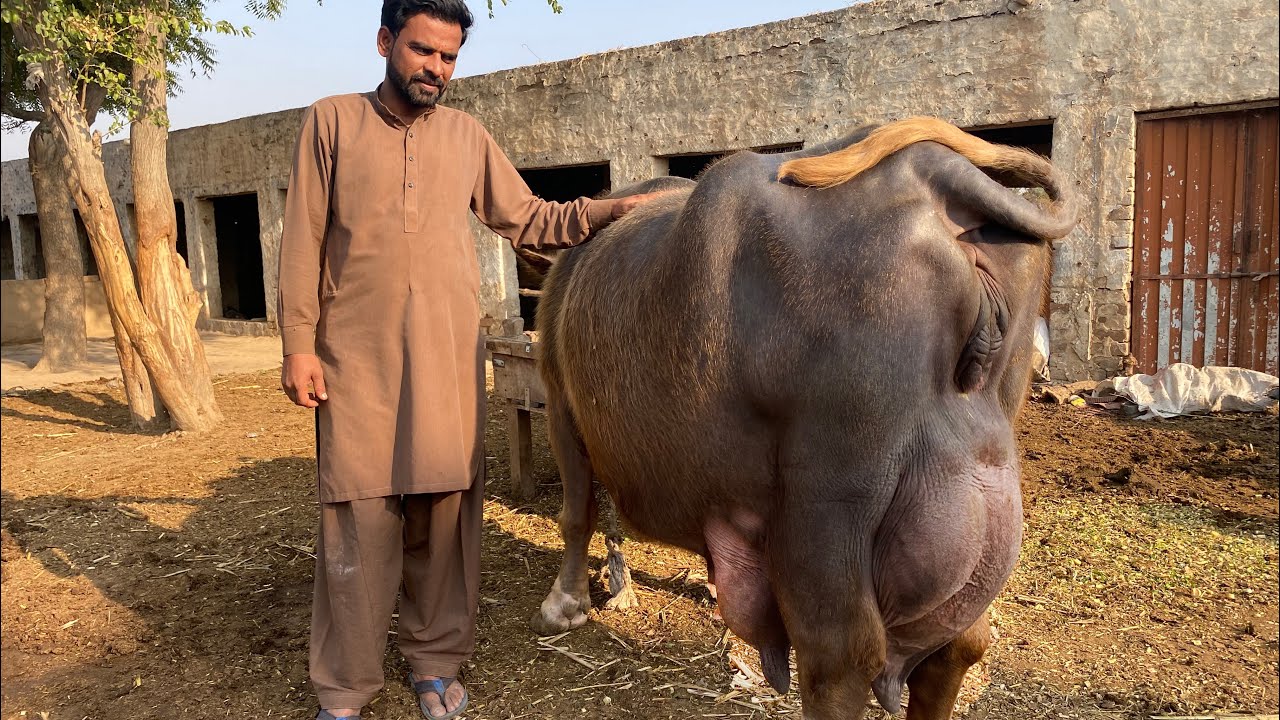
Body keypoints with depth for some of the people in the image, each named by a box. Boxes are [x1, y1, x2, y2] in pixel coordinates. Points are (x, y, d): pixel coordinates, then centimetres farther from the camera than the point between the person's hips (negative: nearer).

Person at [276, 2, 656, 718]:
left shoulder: (466, 135, 12)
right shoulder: (332, 122, 7)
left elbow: (525, 217, 17)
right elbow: (303, 240, 3)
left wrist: (600, 212, 3)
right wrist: (299, 343, -2)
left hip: (450, 357, 2)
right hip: (356, 359, -2)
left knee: (445, 515, 5)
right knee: (359, 521, 0)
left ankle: (437, 663, 23)